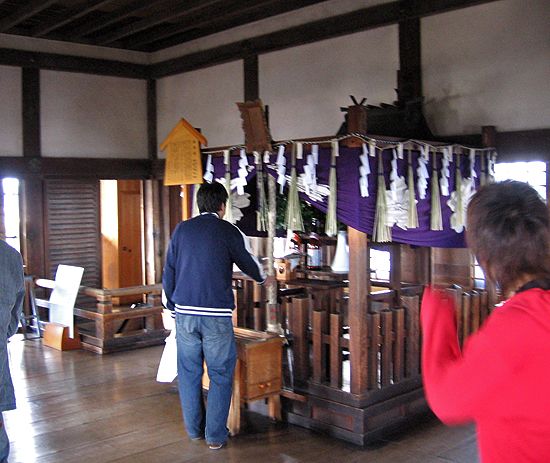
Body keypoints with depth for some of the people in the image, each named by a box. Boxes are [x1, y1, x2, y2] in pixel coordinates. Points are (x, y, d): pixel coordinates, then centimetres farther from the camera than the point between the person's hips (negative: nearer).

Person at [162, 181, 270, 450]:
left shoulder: (182, 230, 6)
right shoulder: (229, 232, -2)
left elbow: (169, 271, 8)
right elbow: (249, 264, 12)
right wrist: (263, 278, 33)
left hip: (185, 313, 4)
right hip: (216, 315, -3)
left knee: (189, 372, 15)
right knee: (220, 375, 7)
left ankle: (194, 429, 27)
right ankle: (215, 435, 11)